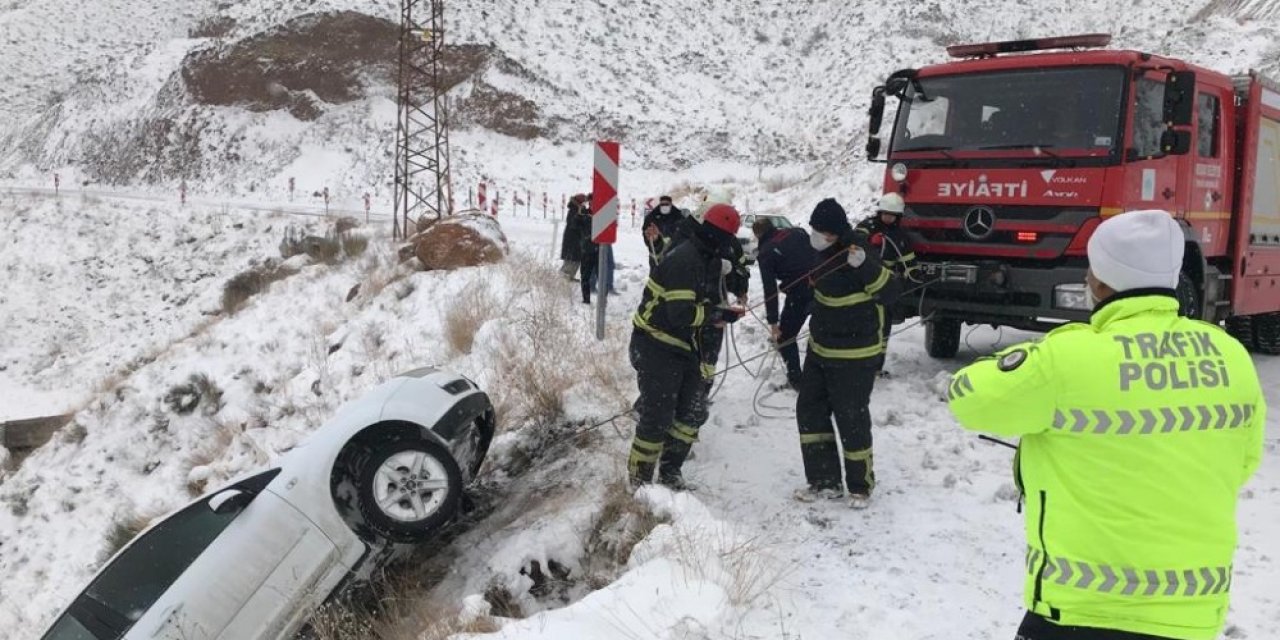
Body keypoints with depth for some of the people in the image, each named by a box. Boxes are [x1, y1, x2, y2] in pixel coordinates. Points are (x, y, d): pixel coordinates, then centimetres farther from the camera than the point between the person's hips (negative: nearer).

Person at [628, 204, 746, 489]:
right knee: (657, 417, -4)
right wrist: (720, 313, -20)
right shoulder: (684, 260, -24)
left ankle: (670, 473, 26)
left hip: (681, 346, 10)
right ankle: (639, 480, 12)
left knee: (694, 411, 12)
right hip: (655, 348, -10)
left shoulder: (705, 259, 7)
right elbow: (682, 314, -29)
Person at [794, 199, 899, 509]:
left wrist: (865, 265, -45)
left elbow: (889, 292, -30)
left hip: (854, 355, -9)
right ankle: (825, 481, 20)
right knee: (810, 410, 11)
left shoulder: (857, 253, -22)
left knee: (852, 419, 1)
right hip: (820, 349, 9)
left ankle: (860, 485, 19)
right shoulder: (827, 252, 4)